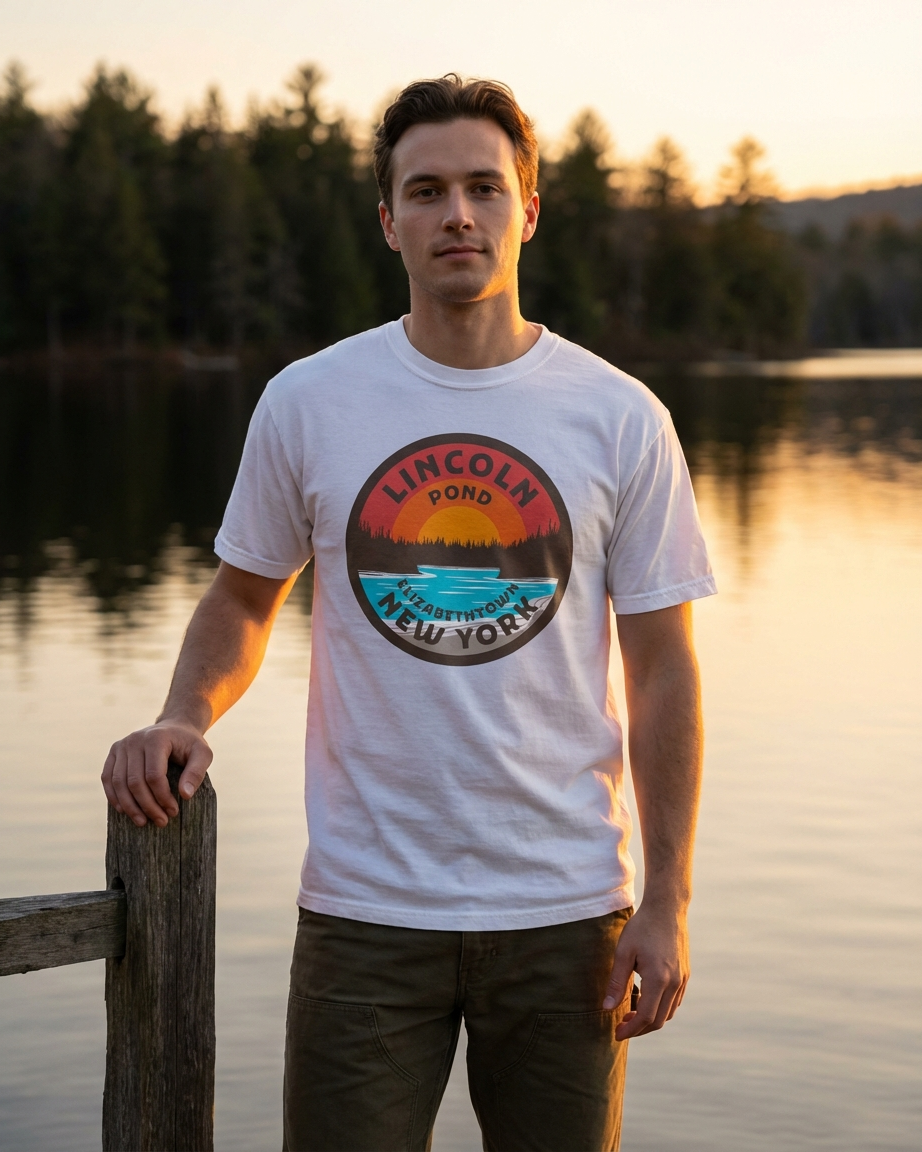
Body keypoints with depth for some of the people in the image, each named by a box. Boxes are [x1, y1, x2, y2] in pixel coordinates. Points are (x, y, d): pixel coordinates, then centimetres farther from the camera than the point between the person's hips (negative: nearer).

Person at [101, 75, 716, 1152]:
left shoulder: (622, 418, -1)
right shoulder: (305, 402, 0)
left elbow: (662, 667, 1)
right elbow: (244, 597, 13)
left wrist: (667, 901, -3)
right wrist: (185, 715, -8)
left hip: (565, 909, 1)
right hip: (366, 905, 0)